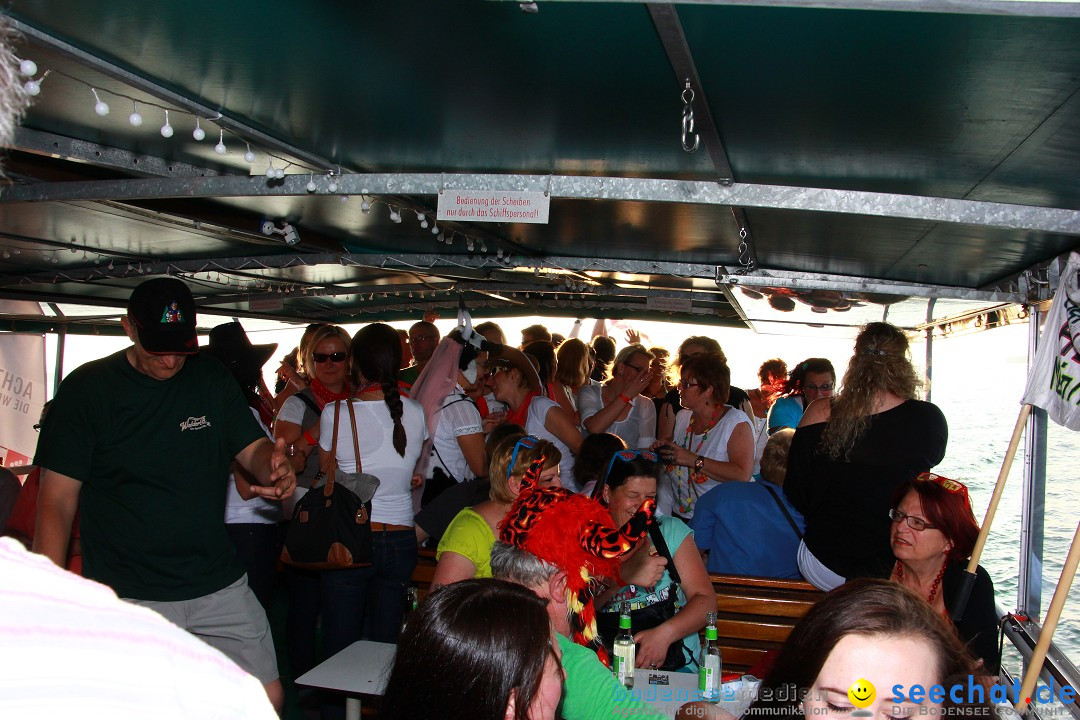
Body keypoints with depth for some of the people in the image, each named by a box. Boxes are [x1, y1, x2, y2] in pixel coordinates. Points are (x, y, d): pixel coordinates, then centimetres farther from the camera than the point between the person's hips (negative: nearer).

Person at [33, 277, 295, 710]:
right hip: (124, 600, -3)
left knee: (268, 699, 4)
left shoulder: (212, 379, 6)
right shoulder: (85, 390, -4)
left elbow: (253, 449, 6)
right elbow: (57, 500, -6)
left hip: (220, 589, 3)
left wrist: (276, 468, -20)